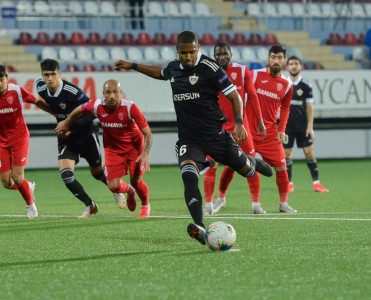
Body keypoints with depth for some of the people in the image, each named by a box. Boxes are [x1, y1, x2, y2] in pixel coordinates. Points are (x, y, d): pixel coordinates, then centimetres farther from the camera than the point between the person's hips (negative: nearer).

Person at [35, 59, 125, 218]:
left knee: (97, 172, 11)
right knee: (66, 175, -15)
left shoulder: (72, 91, -27)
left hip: (85, 133, -4)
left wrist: (70, 126, -31)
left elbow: (91, 112, -22)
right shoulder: (41, 88, -10)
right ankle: (90, 205, 3)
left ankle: (117, 190, 44)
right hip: (66, 138, 4)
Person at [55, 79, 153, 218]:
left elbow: (148, 133, -23)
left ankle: (146, 206, 25)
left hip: (134, 146, -2)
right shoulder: (97, 106, -21)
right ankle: (129, 191, 32)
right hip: (112, 148, 2)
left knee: (136, 181, -9)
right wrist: (66, 123, 18)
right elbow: (79, 110, 3)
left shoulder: (130, 107, -27)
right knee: (113, 186, -7)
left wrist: (145, 154, -36)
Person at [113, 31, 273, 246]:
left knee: (244, 169, 10)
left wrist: (239, 122, -23)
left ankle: (253, 163, 52)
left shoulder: (209, 68, -12)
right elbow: (160, 73, 34)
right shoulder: (174, 68, 7)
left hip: (216, 134, -3)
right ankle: (200, 229, -33)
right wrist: (133, 66, 35)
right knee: (189, 177, -23)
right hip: (188, 139, 3)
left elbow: (234, 95, -10)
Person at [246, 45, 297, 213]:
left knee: (281, 167, -2)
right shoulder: (256, 75, -4)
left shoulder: (287, 85, 6)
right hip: (250, 130, -3)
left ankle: (283, 203, 12)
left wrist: (282, 129, 8)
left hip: (271, 133, 3)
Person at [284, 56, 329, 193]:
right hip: (287, 125, 0)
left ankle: (316, 183, 0)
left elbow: (309, 108, 4)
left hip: (303, 126, 0)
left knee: (309, 152, -4)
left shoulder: (306, 87, 3)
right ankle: (289, 183, 9)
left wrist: (310, 127, -3)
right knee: (286, 153, 0)